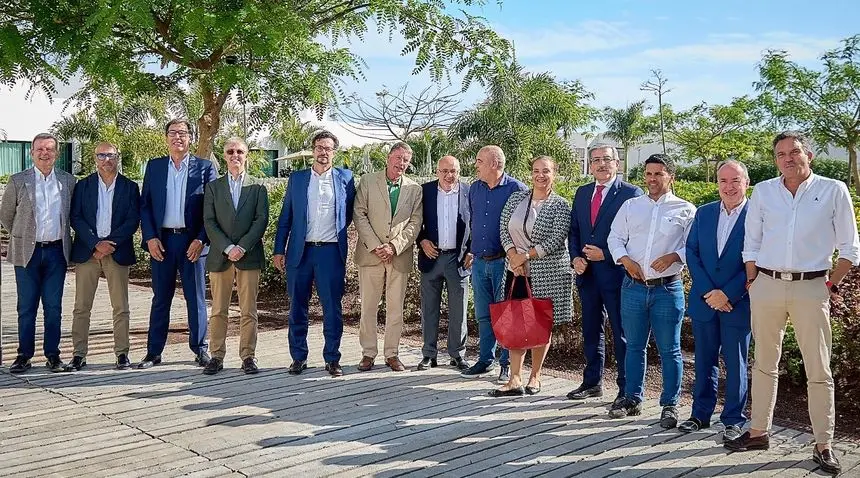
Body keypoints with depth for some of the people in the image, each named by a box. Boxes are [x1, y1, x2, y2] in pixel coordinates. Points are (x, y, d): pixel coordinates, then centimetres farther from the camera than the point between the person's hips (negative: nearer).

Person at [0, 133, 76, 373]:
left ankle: (52, 354, 12)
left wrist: (61, 236, 10)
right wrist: (23, 237, 10)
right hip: (27, 252, -1)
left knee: (53, 307, 5)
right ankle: (24, 355, 13)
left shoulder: (68, 180, 5)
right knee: (26, 307, 5)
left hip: (56, 251, 1)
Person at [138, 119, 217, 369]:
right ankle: (153, 352, 15)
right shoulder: (154, 166, 10)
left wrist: (201, 239, -9)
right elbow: (144, 205, 8)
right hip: (161, 241, 2)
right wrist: (150, 238, -4)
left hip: (192, 241, -2)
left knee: (196, 297, 5)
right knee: (161, 298, 8)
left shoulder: (205, 167, 3)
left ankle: (200, 349, 15)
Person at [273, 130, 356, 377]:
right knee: (297, 306, 6)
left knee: (333, 308, 2)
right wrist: (279, 250, 4)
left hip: (331, 252, -1)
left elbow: (350, 213, 16)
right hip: (300, 251, 1)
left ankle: (332, 358, 11)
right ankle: (298, 357, 17)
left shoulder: (345, 178, 6)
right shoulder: (296, 178, 9)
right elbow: (285, 217, 8)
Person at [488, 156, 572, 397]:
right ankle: (515, 380, 6)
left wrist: (525, 256, -15)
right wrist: (513, 257, -10)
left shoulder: (560, 205, -6)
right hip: (517, 271, 4)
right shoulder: (516, 199, 7)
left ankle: (535, 377, 19)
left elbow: (555, 241, -14)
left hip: (547, 274, -3)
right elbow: (504, 230, 4)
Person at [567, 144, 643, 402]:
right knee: (591, 330, 15)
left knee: (622, 333, 2)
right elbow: (573, 230, 15)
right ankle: (592, 382, 27)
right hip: (587, 273, 6)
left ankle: (626, 389, 12)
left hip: (616, 272, -6)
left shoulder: (632, 193, -6)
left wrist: (606, 254, -15)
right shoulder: (582, 193, 13)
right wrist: (576, 258, -1)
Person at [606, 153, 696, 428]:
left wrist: (673, 257, -17)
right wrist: (625, 260, -7)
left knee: (669, 349, 3)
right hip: (633, 286, 3)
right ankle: (632, 398, 24)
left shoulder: (685, 210, 3)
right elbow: (615, 238, 9)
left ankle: (670, 405, 14)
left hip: (668, 289, -3)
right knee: (634, 346, 12)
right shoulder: (630, 206, 11)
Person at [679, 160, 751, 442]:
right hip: (704, 300, 4)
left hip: (737, 303, -4)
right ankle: (701, 414, 25)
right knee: (704, 361, 12)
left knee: (735, 363, 6)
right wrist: (707, 292, -8)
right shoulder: (703, 213, 7)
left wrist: (727, 294, -15)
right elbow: (692, 253, 3)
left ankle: (734, 420, 18)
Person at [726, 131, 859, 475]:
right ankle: (759, 432, 22)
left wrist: (831, 284, -2)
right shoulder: (763, 191, 7)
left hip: (811, 287, -2)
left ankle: (823, 446, 9)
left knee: (818, 370, 1)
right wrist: (752, 283, 5)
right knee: (764, 363, 11)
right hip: (767, 284, 3)